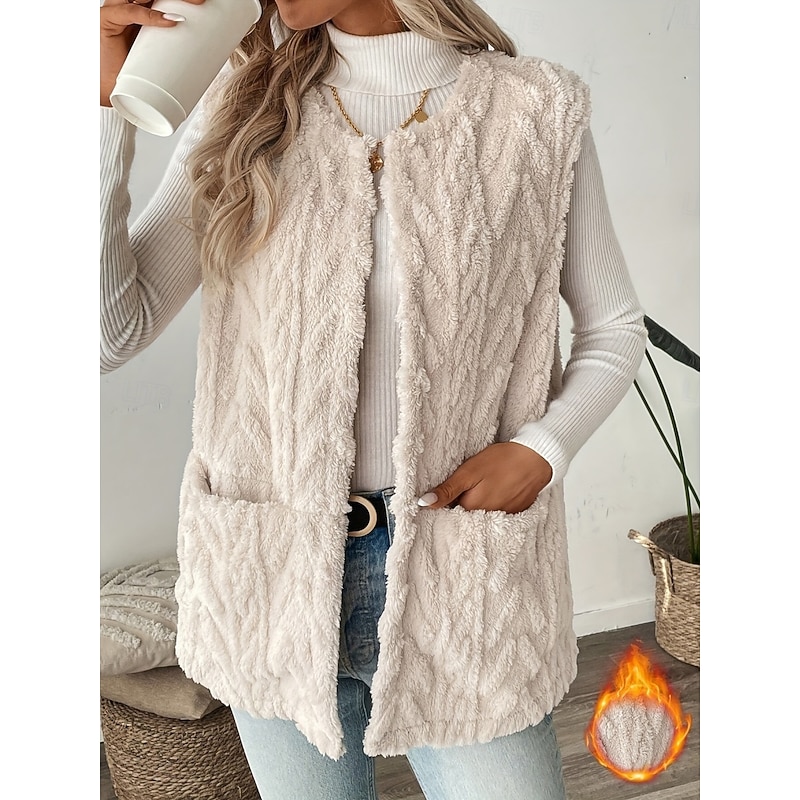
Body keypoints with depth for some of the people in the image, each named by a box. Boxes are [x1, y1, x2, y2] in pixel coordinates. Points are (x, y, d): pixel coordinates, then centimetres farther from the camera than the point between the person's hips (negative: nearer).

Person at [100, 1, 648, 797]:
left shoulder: (537, 113, -3)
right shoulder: (244, 105, 1)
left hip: (460, 575, -1)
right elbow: (111, 330, -7)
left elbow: (613, 327, 7)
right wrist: (106, 103, -13)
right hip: (274, 575, 2)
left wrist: (541, 448, -10)